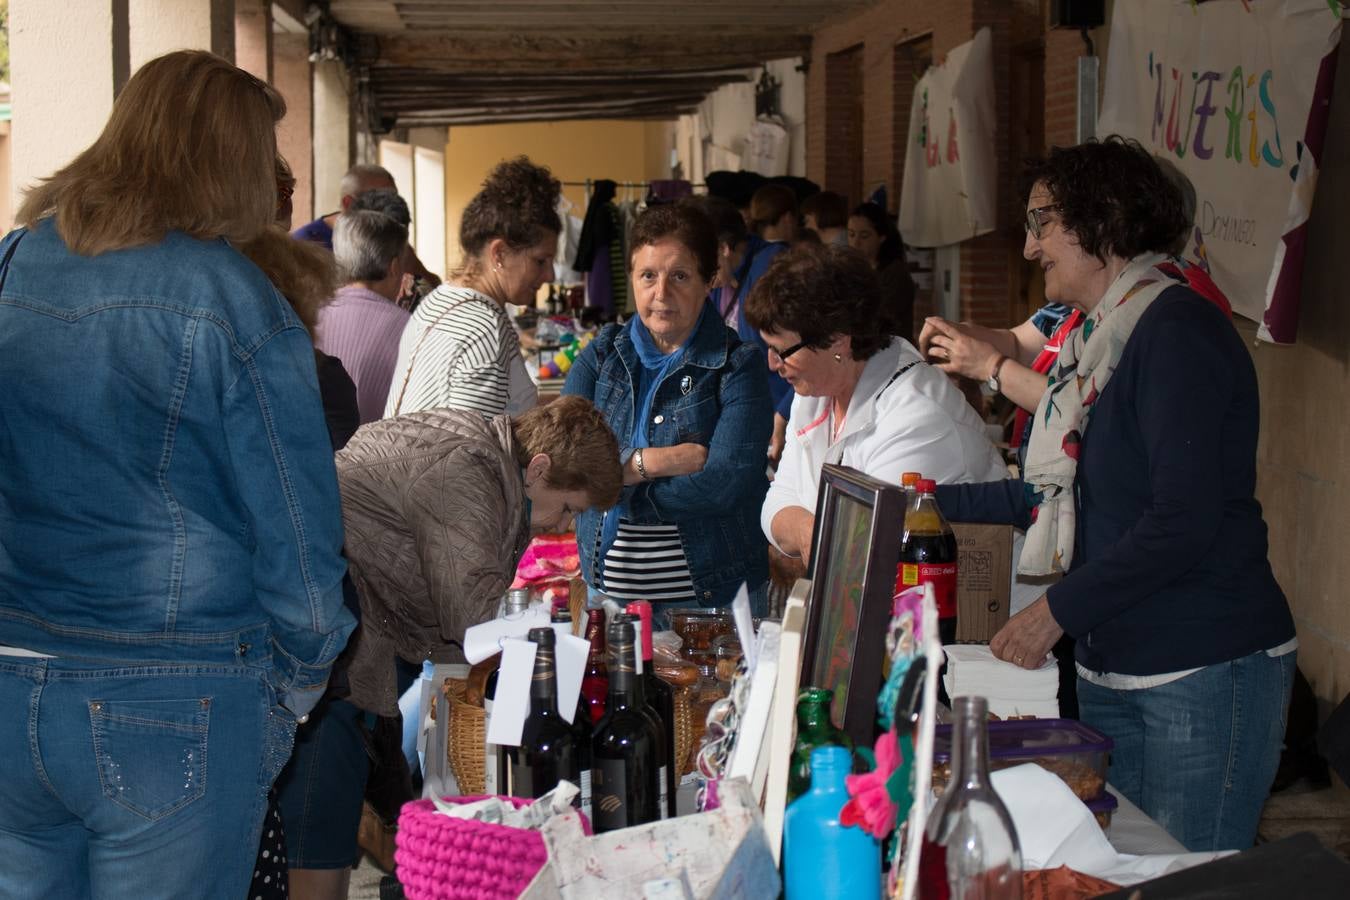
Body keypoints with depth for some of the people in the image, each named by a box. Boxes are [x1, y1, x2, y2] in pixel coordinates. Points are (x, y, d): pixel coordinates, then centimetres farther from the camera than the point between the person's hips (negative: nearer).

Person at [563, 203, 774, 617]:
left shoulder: (738, 365, -6)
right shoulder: (601, 355, 6)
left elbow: (728, 482, -20)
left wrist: (612, 484, -14)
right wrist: (650, 461, -19)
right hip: (608, 585, 3)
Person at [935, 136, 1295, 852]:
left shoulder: (1178, 331, -15)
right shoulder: (1100, 337, 14)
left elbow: (1183, 520, -23)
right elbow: (1066, 493, 20)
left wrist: (1058, 611, -19)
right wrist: (939, 501, 18)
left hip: (1207, 669, -9)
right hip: (1111, 670, 9)